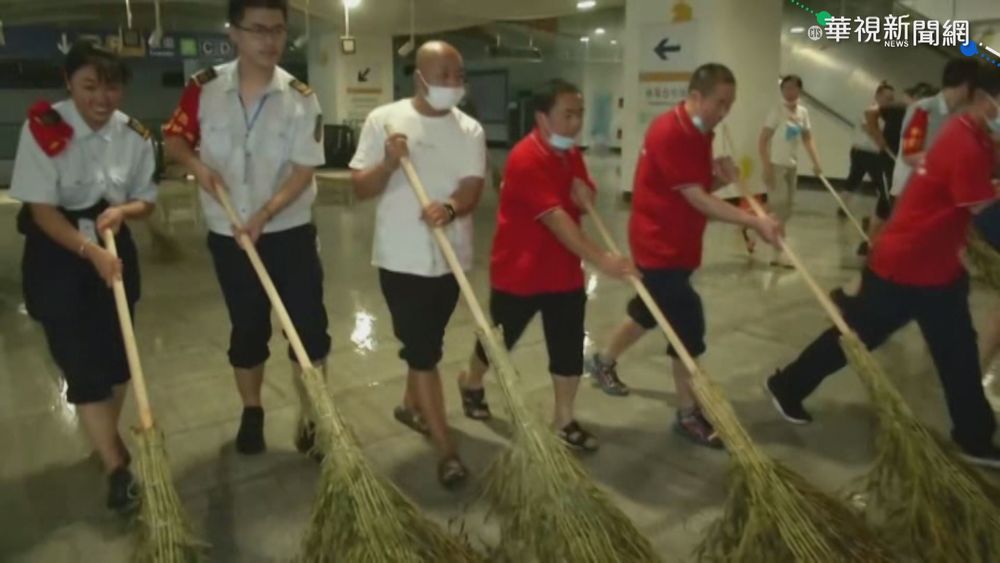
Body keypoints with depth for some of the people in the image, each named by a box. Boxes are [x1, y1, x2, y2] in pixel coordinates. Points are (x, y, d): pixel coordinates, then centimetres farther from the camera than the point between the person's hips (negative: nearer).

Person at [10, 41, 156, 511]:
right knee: (80, 363, -4)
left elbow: (146, 201, 3)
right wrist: (89, 251, -30)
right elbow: (42, 209, -17)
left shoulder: (134, 134, -6)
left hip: (115, 248, 4)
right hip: (57, 255, -4)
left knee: (115, 353, 12)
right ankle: (116, 468, 4)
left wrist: (122, 210, -19)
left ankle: (108, 441, 35)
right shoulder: (42, 128, -16)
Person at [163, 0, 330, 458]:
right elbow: (175, 139, 8)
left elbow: (304, 171, -12)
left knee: (309, 326, 0)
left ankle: (311, 418, 18)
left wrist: (265, 214, -23)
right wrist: (197, 164, -13)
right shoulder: (205, 88, -4)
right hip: (228, 235, 1)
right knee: (247, 329, 14)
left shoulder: (300, 98, -8)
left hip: (290, 232, -1)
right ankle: (251, 413, 34)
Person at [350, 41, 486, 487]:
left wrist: (449, 208, -33)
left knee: (425, 343, 19)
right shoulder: (383, 120, -4)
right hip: (401, 257, -3)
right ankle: (446, 449, 4)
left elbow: (472, 189, -11)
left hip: (450, 256, 3)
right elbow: (360, 189, -5)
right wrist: (388, 163, -24)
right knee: (423, 349, -3)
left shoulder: (470, 130, 2)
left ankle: (411, 405, 44)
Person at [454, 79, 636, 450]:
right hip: (519, 272, -6)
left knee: (570, 347, 6)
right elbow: (556, 219, -31)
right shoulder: (526, 159, -23)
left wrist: (585, 195, -7)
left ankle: (564, 420, 21)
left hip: (564, 272, 7)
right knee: (500, 340, 14)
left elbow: (586, 201, 19)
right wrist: (601, 259, -37)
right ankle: (472, 382, 44)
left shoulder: (572, 154, 5)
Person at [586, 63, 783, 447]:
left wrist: (721, 177, -7)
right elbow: (698, 200, -26)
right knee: (688, 323, -7)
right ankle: (688, 415, 7)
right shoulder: (669, 133, -23)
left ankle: (604, 362, 45)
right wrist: (755, 223, -30)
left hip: (678, 243, 10)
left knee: (651, 311, 22)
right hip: (659, 244, -10)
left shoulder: (699, 132, 8)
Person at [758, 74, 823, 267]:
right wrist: (767, 168, -22)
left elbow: (808, 139, 13)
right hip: (776, 165, -7)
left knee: (786, 208, 12)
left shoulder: (803, 112, 7)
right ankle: (778, 254, 0)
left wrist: (816, 162, 2)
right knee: (780, 207, -7)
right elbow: (762, 141, -16)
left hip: (792, 165, 7)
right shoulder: (777, 111, -13)